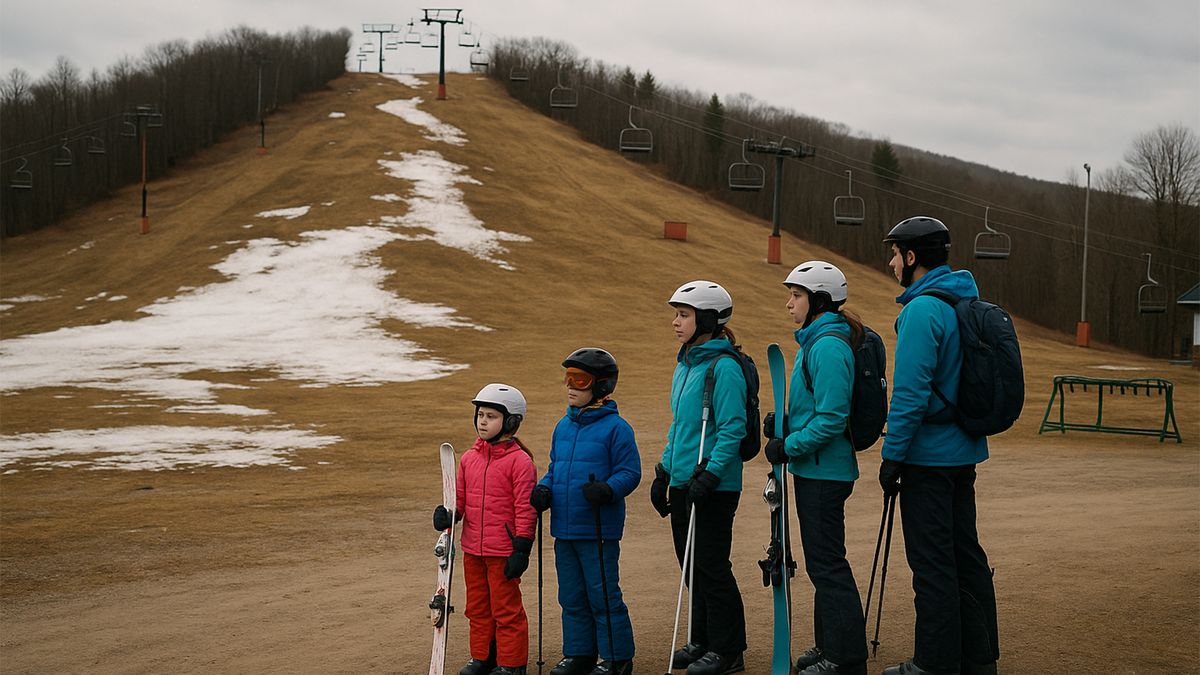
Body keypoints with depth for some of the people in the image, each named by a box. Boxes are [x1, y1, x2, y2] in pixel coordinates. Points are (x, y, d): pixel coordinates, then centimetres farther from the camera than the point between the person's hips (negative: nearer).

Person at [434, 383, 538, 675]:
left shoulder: (519, 461, -12)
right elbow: (460, 497, 16)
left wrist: (522, 549, -14)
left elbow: (525, 508, -12)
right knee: (477, 607, 17)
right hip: (473, 549, 7)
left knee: (506, 608, 4)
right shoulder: (469, 458, 8)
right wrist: (447, 514, -5)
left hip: (503, 552, -7)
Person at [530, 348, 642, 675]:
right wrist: (544, 488, 1)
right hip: (564, 528, 7)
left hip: (599, 530, -7)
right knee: (571, 596, 14)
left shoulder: (615, 427, -10)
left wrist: (608, 490, -28)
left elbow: (630, 472, -10)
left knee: (603, 595, -1)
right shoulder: (563, 426, 12)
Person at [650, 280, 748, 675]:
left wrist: (709, 475, -23)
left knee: (710, 565, -3)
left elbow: (732, 430, -19)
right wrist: (664, 472, 19)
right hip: (683, 482, 9)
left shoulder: (724, 368, -15)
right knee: (691, 564, 14)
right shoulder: (684, 366, 13)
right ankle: (702, 641, 25)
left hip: (714, 486, -9)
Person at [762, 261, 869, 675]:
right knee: (822, 563, 17)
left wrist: (790, 446, -17)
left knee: (828, 564, -5)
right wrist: (782, 421, 6)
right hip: (815, 469, 11)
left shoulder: (828, 346, -19)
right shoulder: (814, 341, 13)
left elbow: (831, 418, -24)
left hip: (825, 472, -11)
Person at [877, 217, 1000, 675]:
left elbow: (910, 393, -21)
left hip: (928, 454, -9)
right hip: (963, 450, 9)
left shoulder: (923, 310, -17)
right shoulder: (968, 301, 11)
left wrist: (892, 455, -15)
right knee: (965, 552, 14)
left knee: (932, 562, -2)